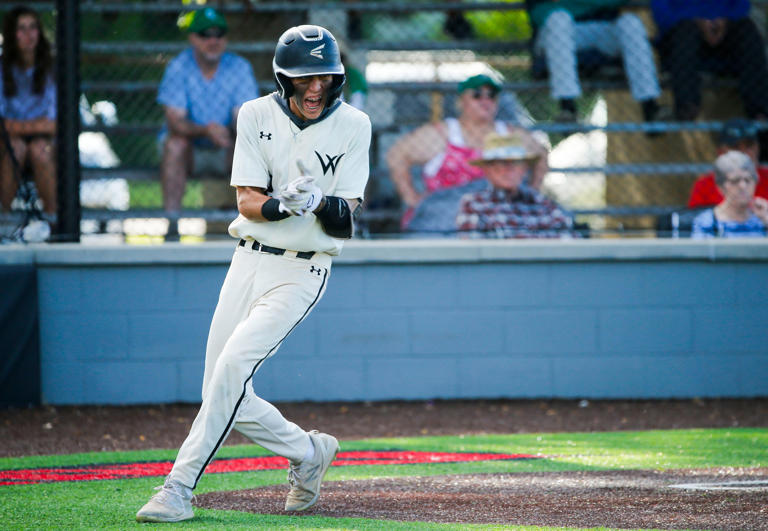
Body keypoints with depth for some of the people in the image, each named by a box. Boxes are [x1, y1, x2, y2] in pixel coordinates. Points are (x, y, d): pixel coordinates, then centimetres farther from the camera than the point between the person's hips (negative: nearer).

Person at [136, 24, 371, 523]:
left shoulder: (353, 126, -4)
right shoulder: (257, 116, 1)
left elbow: (346, 223, -7)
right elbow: (247, 201, -6)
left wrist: (320, 200, -30)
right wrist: (282, 204, -28)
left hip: (302, 272, -4)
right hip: (249, 260, 4)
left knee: (232, 366, -23)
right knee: (226, 398, 1)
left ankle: (179, 489, -19)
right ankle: (308, 452, 25)